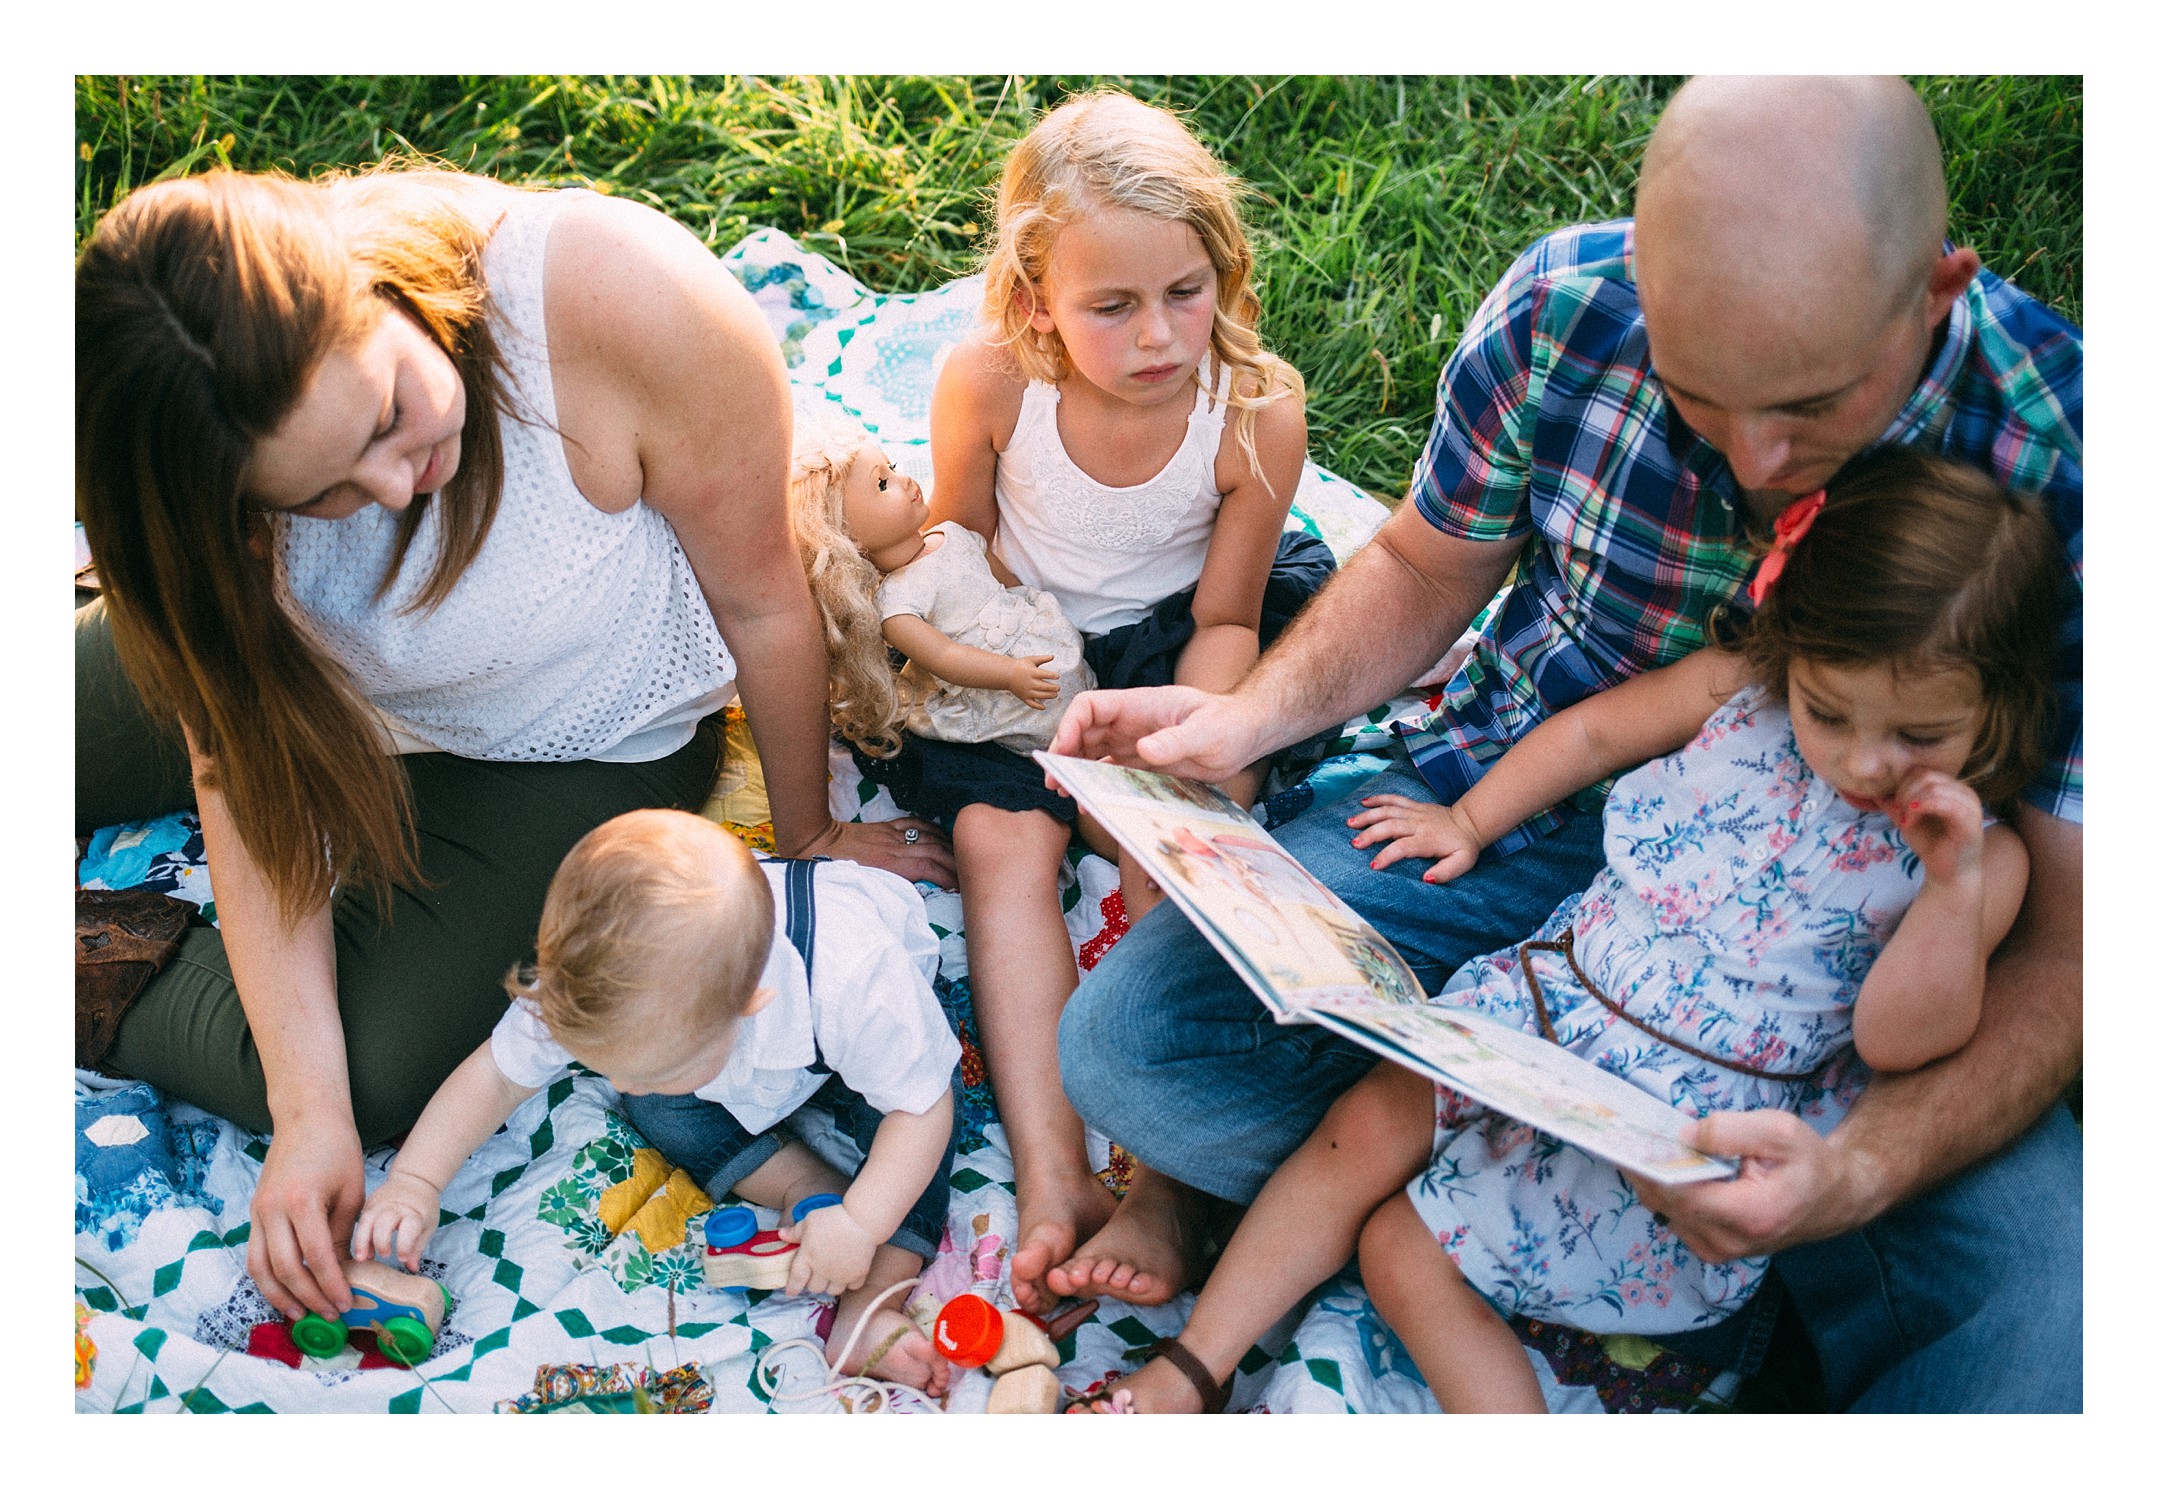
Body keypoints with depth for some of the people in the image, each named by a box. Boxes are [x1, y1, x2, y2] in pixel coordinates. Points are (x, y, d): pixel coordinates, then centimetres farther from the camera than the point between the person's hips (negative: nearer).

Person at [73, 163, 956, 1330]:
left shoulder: (619, 303, -38)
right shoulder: (209, 466, -28)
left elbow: (761, 602, -22)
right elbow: (243, 769, -21)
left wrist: (808, 838, -6)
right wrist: (308, 1113, -27)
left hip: (581, 741, -2)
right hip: (328, 685, 3)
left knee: (381, 1075, -17)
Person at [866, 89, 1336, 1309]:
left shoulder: (1257, 407, -22)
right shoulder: (989, 383, -22)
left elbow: (1225, 620, -10)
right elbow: (959, 543, -2)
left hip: (1176, 642, 0)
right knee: (1002, 840, -19)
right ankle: (1052, 1178, -24)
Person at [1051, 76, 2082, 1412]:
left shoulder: (2057, 462, -22)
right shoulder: (1567, 307, -16)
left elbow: (2063, 936, -19)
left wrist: (1863, 1170, -37)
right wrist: (1249, 714, -14)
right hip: (1517, 821, 1)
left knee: (2047, 1327, -25)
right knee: (1126, 1044, -20)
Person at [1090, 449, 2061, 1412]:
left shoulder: (1975, 856, -10)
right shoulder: (1738, 688, -4)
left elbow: (1899, 1041, -15)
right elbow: (1591, 730, 12)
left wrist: (1955, 885, -27)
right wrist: (1469, 821, 12)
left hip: (1692, 1132, -4)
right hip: (1550, 1008, 5)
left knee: (1405, 1251, -11)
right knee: (1361, 1132, -6)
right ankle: (1187, 1376, 3)